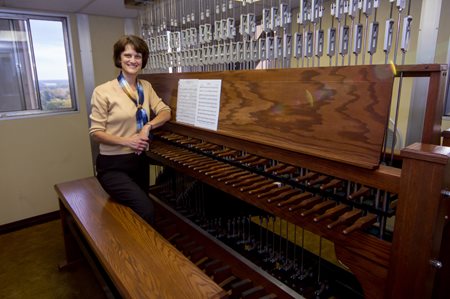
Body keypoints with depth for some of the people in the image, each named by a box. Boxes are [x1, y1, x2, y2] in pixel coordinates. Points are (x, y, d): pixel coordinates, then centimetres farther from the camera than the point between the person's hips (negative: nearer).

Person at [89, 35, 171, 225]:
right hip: (112, 165, -6)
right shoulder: (103, 91, -11)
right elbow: (95, 132, -10)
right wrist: (126, 141, -23)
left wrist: (148, 126, -17)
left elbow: (165, 112, 1)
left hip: (140, 161, 6)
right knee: (145, 210, -22)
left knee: (134, 212, 17)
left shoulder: (146, 87, 6)